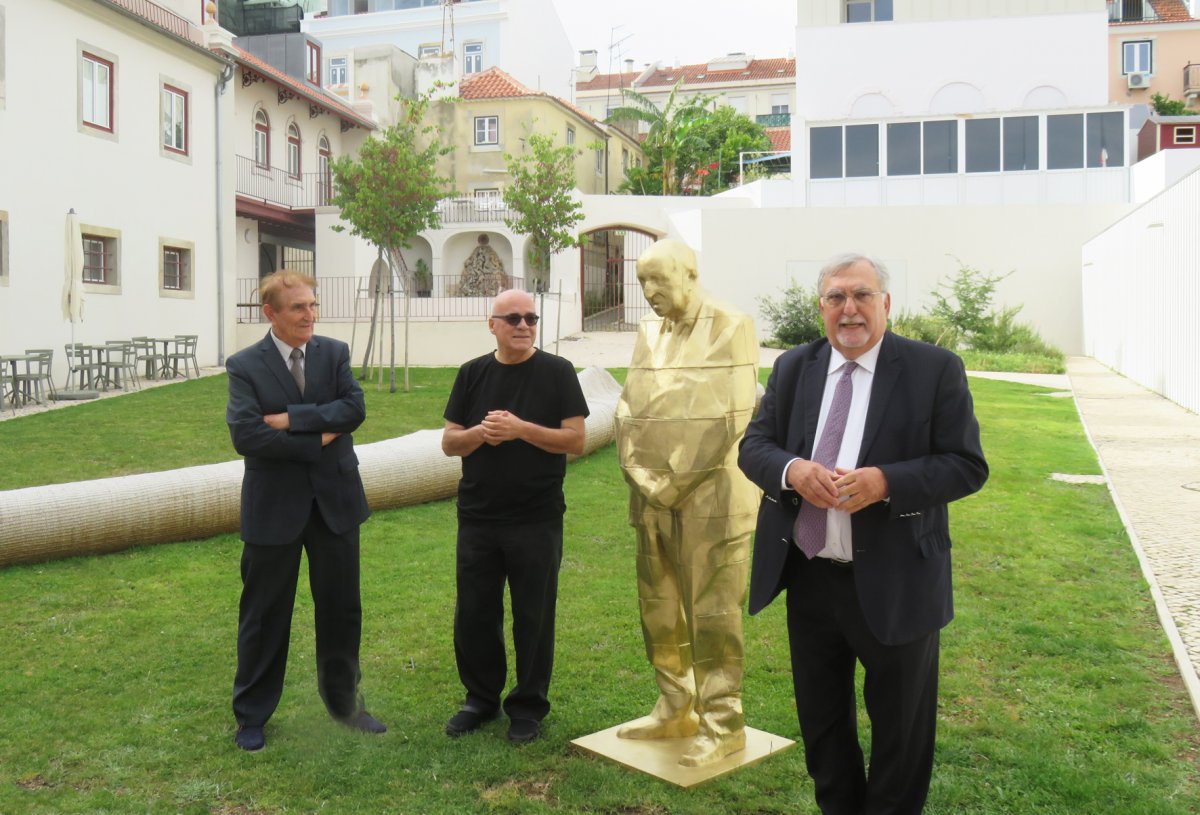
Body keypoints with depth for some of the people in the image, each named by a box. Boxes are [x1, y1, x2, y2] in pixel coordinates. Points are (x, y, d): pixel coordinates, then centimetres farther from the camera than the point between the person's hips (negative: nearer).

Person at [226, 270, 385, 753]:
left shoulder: (334, 353, 2)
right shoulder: (245, 366, -7)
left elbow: (354, 409, -12)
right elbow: (246, 435, -18)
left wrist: (291, 418, -20)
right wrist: (317, 442, -16)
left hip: (335, 500, 3)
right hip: (275, 507, -3)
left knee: (341, 608, 13)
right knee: (264, 614, 9)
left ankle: (343, 702, 31)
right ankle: (251, 716, 27)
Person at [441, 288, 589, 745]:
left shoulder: (557, 372, -2)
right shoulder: (473, 374, 7)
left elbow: (576, 440, -7)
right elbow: (449, 443, 7)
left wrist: (521, 429, -18)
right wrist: (480, 433, -14)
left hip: (537, 520, -3)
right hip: (478, 518, 3)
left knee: (534, 617, 6)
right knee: (473, 613, 10)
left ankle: (528, 706, 23)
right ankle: (481, 698, 29)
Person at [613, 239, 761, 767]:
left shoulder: (730, 328, -7)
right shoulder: (649, 332, 12)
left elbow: (729, 418, -13)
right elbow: (628, 409, 10)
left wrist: (675, 482, -12)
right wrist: (643, 480, -3)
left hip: (712, 494, -6)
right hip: (654, 498, 7)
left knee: (712, 614, -1)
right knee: (660, 609, 12)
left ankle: (724, 725, 11)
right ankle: (675, 711, 26)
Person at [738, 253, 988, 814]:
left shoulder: (935, 369, -7)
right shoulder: (792, 368, 6)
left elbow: (967, 466, -10)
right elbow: (753, 447, 4)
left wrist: (884, 482, -25)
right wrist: (792, 470, -18)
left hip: (892, 584, -4)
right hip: (807, 579, 4)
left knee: (899, 725, 13)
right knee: (820, 718, 20)